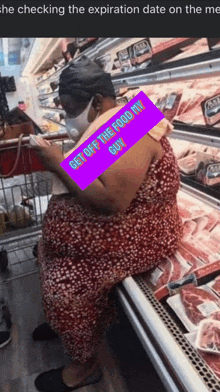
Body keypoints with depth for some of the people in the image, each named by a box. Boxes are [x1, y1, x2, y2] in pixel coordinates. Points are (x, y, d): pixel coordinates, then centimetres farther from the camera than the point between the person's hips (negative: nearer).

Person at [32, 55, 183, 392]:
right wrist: (59, 159, -2)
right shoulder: (109, 125, 7)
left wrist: (60, 165, -26)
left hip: (135, 234, -10)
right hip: (103, 223, 10)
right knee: (48, 251, 11)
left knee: (65, 285, -14)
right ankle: (61, 322, 32)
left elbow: (112, 201, -34)